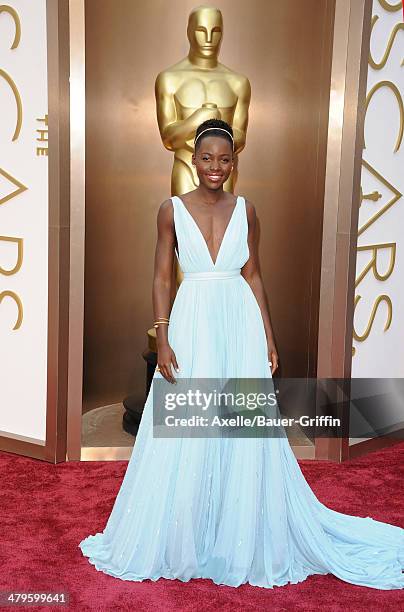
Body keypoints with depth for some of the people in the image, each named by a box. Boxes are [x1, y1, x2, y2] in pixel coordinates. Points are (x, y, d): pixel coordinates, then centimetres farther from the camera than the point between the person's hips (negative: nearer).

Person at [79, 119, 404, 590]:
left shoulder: (245, 210, 6)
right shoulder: (172, 210, 1)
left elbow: (253, 276, 9)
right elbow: (161, 279, 0)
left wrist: (269, 338, 4)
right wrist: (162, 341, -8)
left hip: (240, 325, 2)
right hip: (192, 325, -1)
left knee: (245, 437, 7)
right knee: (185, 438, 4)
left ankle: (241, 541, 26)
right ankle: (184, 541, 24)